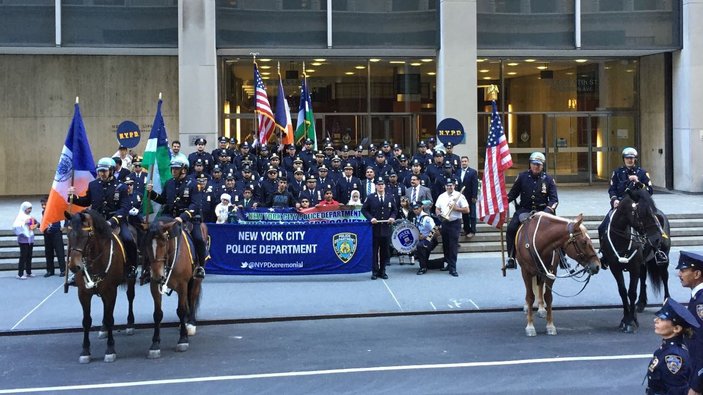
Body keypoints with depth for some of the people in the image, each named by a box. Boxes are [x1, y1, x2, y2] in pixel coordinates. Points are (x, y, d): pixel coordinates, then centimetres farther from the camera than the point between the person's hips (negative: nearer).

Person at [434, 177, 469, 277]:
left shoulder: (459, 196, -4)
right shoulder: (441, 196, 9)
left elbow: (466, 210, -5)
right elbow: (437, 209, 13)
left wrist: (456, 208, -16)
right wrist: (439, 214, -8)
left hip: (455, 223, -5)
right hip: (444, 222, 5)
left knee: (453, 245, -10)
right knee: (445, 245, 11)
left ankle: (452, 268, -10)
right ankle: (449, 264, 26)